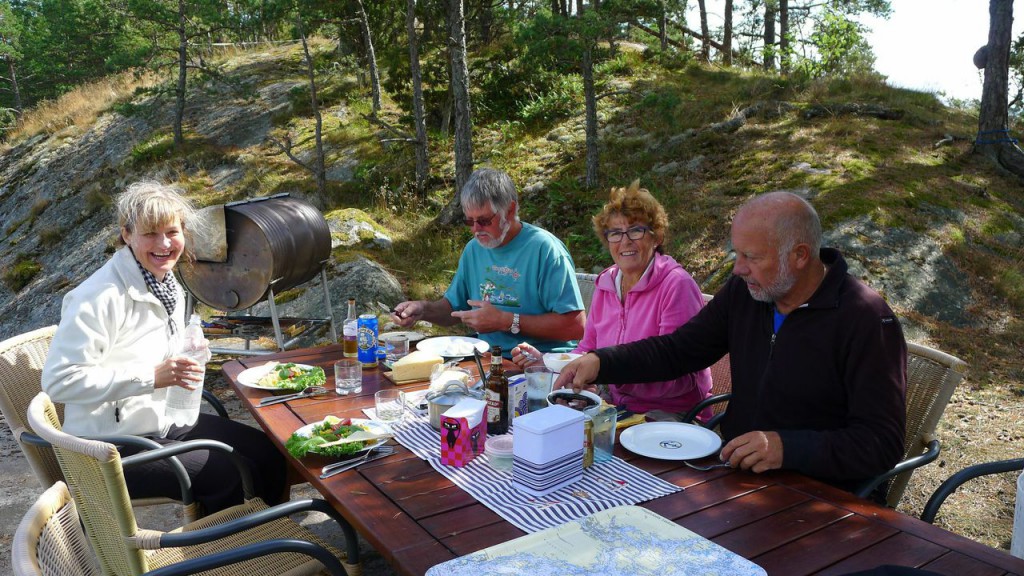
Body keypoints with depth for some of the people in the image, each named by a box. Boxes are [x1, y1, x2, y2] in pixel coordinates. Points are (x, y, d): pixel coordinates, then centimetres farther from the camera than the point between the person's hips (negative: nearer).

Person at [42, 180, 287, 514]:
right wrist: (152, 376, -30)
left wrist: (187, 360, -2)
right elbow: (59, 380, -27)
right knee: (233, 477, -17)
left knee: (268, 456, 3)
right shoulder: (101, 298, -22)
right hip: (114, 447, -8)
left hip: (165, 422, 9)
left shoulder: (169, 286, 6)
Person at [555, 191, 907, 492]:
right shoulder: (745, 290, 3)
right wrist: (600, 363, -5)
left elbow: (884, 443, -16)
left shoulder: (867, 321, -16)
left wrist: (788, 448, -29)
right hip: (735, 469, 6)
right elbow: (679, 349, 9)